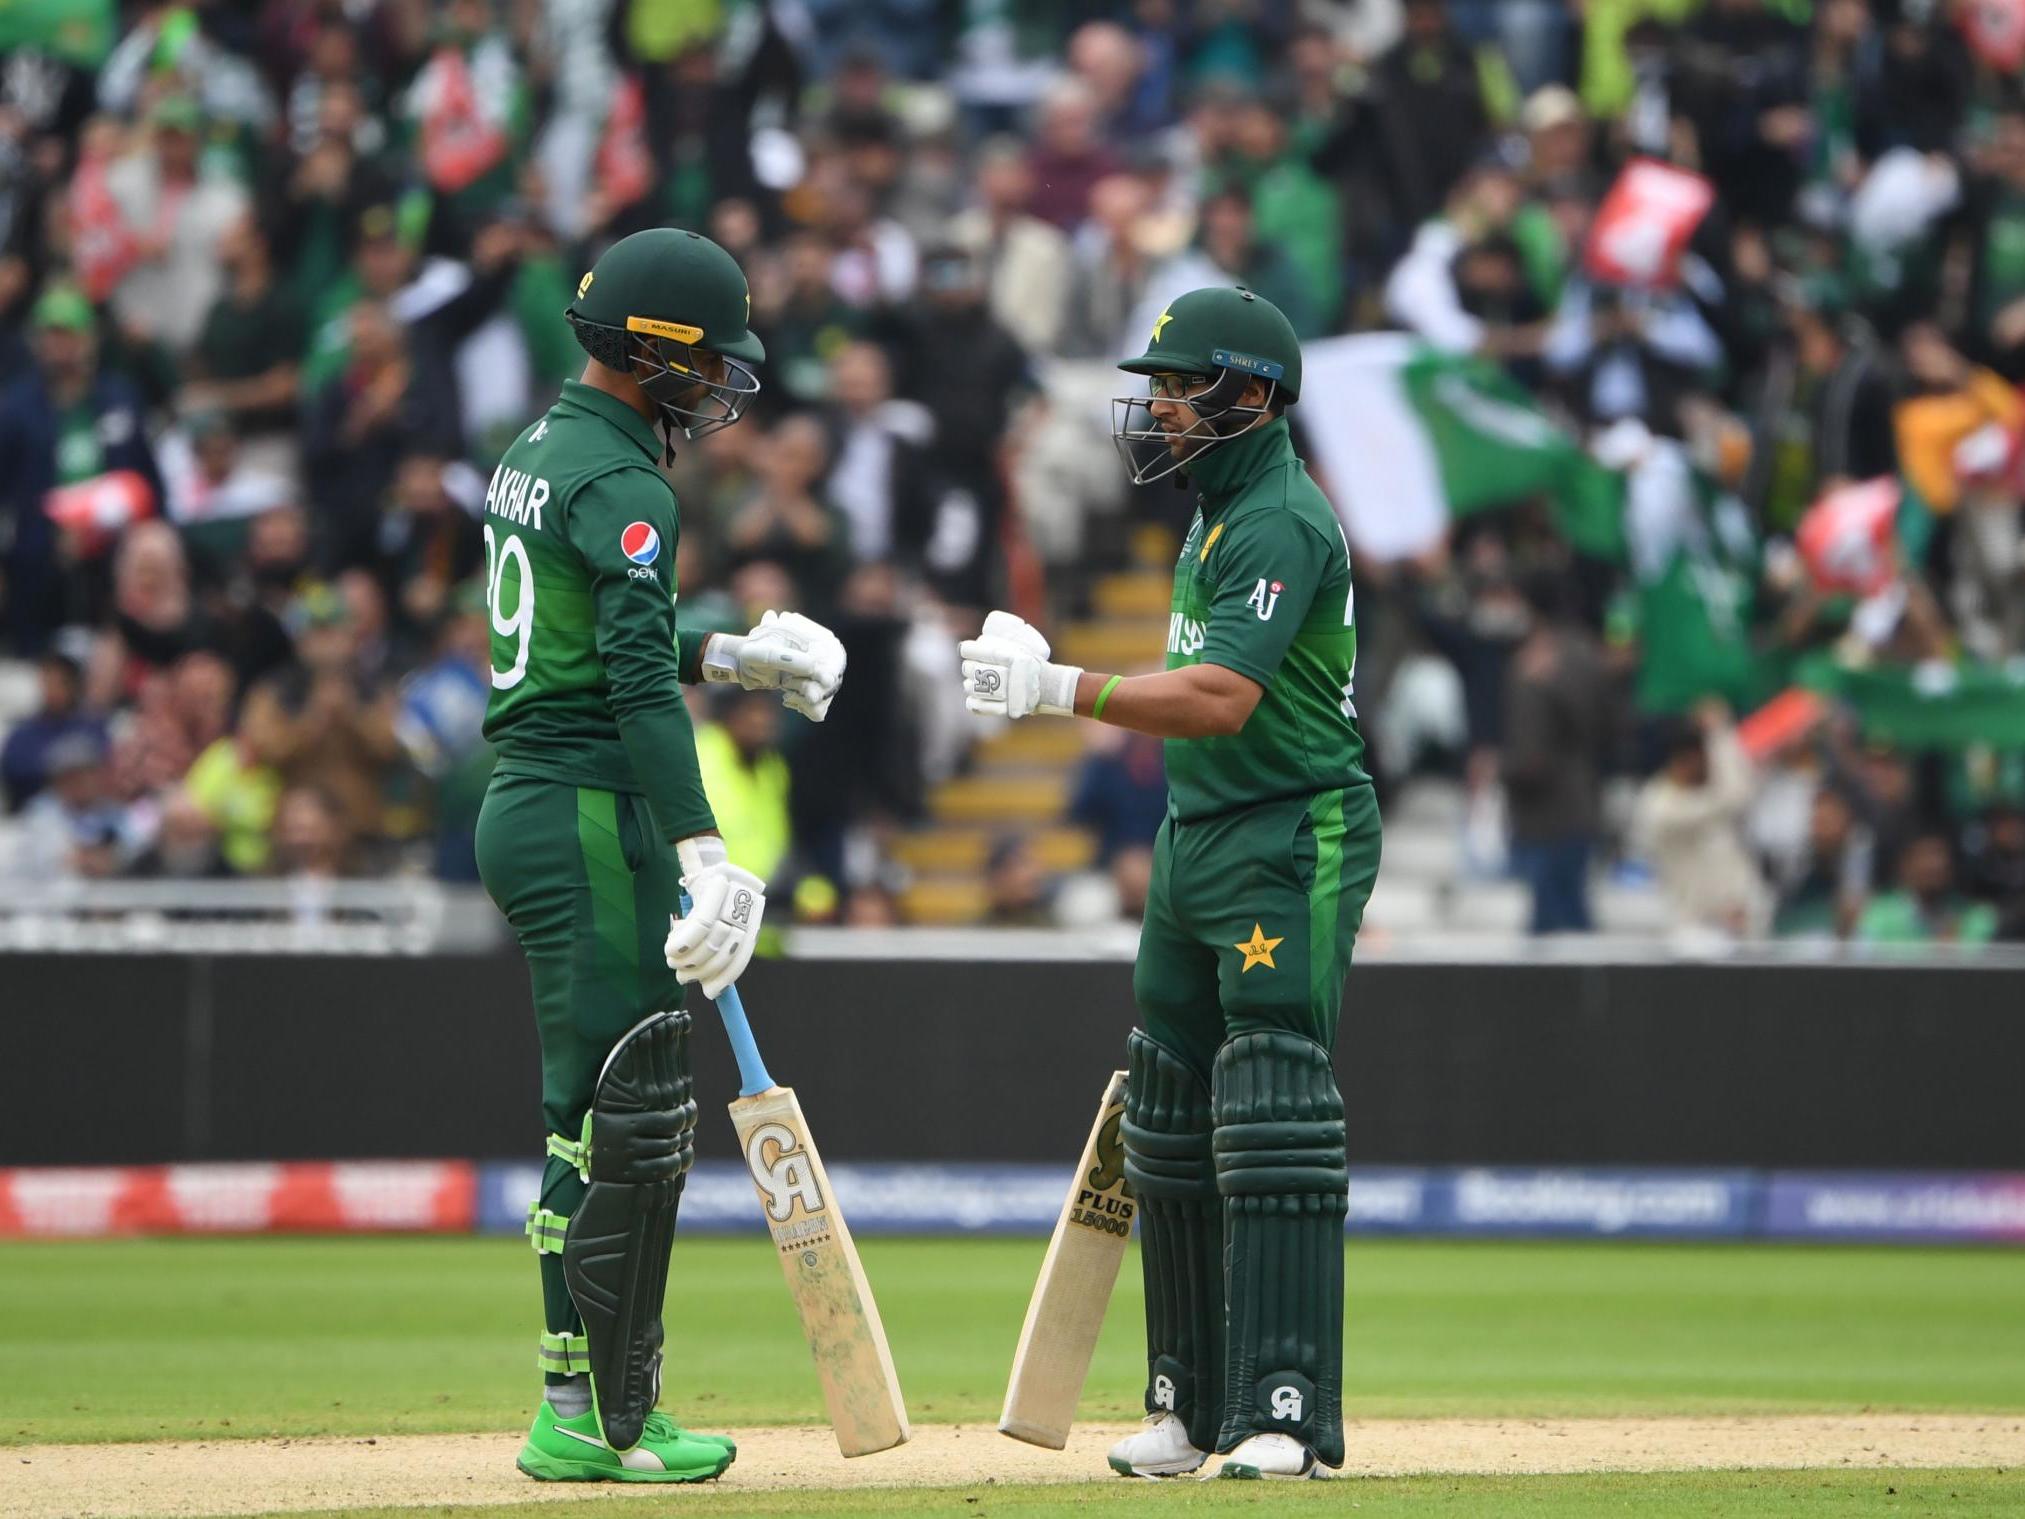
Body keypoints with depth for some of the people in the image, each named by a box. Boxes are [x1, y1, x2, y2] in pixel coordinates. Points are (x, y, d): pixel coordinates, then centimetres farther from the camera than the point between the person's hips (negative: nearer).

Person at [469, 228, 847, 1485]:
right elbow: (635, 684, -27)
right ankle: (607, 1422, -7)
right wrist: (701, 850, -34)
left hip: (523, 808, 10)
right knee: (631, 1121, -7)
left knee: (596, 1119, 13)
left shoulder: (534, 460, 15)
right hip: (594, 817, -10)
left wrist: (728, 655, 24)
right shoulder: (622, 486, -15)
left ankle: (579, 1411, 15)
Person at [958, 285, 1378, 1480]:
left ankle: (1288, 1414, -16)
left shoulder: (1281, 526, -16)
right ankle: (1192, 1405, 18)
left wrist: (1062, 690, -30)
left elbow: (1221, 700, -27)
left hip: (1291, 845, -11)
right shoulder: (1219, 515, 17)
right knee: (1171, 1127, 11)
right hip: (1198, 842, 11)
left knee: (1272, 1124, -14)